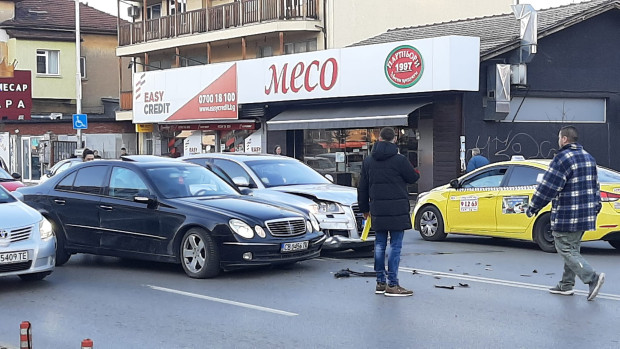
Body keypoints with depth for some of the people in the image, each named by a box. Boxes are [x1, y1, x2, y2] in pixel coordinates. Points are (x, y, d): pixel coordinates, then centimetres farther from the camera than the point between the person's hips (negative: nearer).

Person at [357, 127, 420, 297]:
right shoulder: (399, 160, -10)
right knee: (395, 246, -2)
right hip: (397, 210, -5)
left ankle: (380, 282, 17)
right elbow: (413, 178, 1)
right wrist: (414, 172, 25)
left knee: (379, 244, 13)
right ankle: (392, 285, -3)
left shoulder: (368, 161, 7)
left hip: (377, 210, 5)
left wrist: (364, 208, 22)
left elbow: (362, 187, 12)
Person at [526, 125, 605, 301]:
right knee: (572, 249, 16)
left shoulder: (563, 158, -15)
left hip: (566, 216, -9)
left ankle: (592, 278, -16)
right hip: (586, 214, 9)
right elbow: (595, 186, 20)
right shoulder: (589, 158, 13)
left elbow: (547, 187, -16)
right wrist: (596, 207, 27)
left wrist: (533, 207, -8)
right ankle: (566, 285, 21)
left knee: (566, 250, -4)